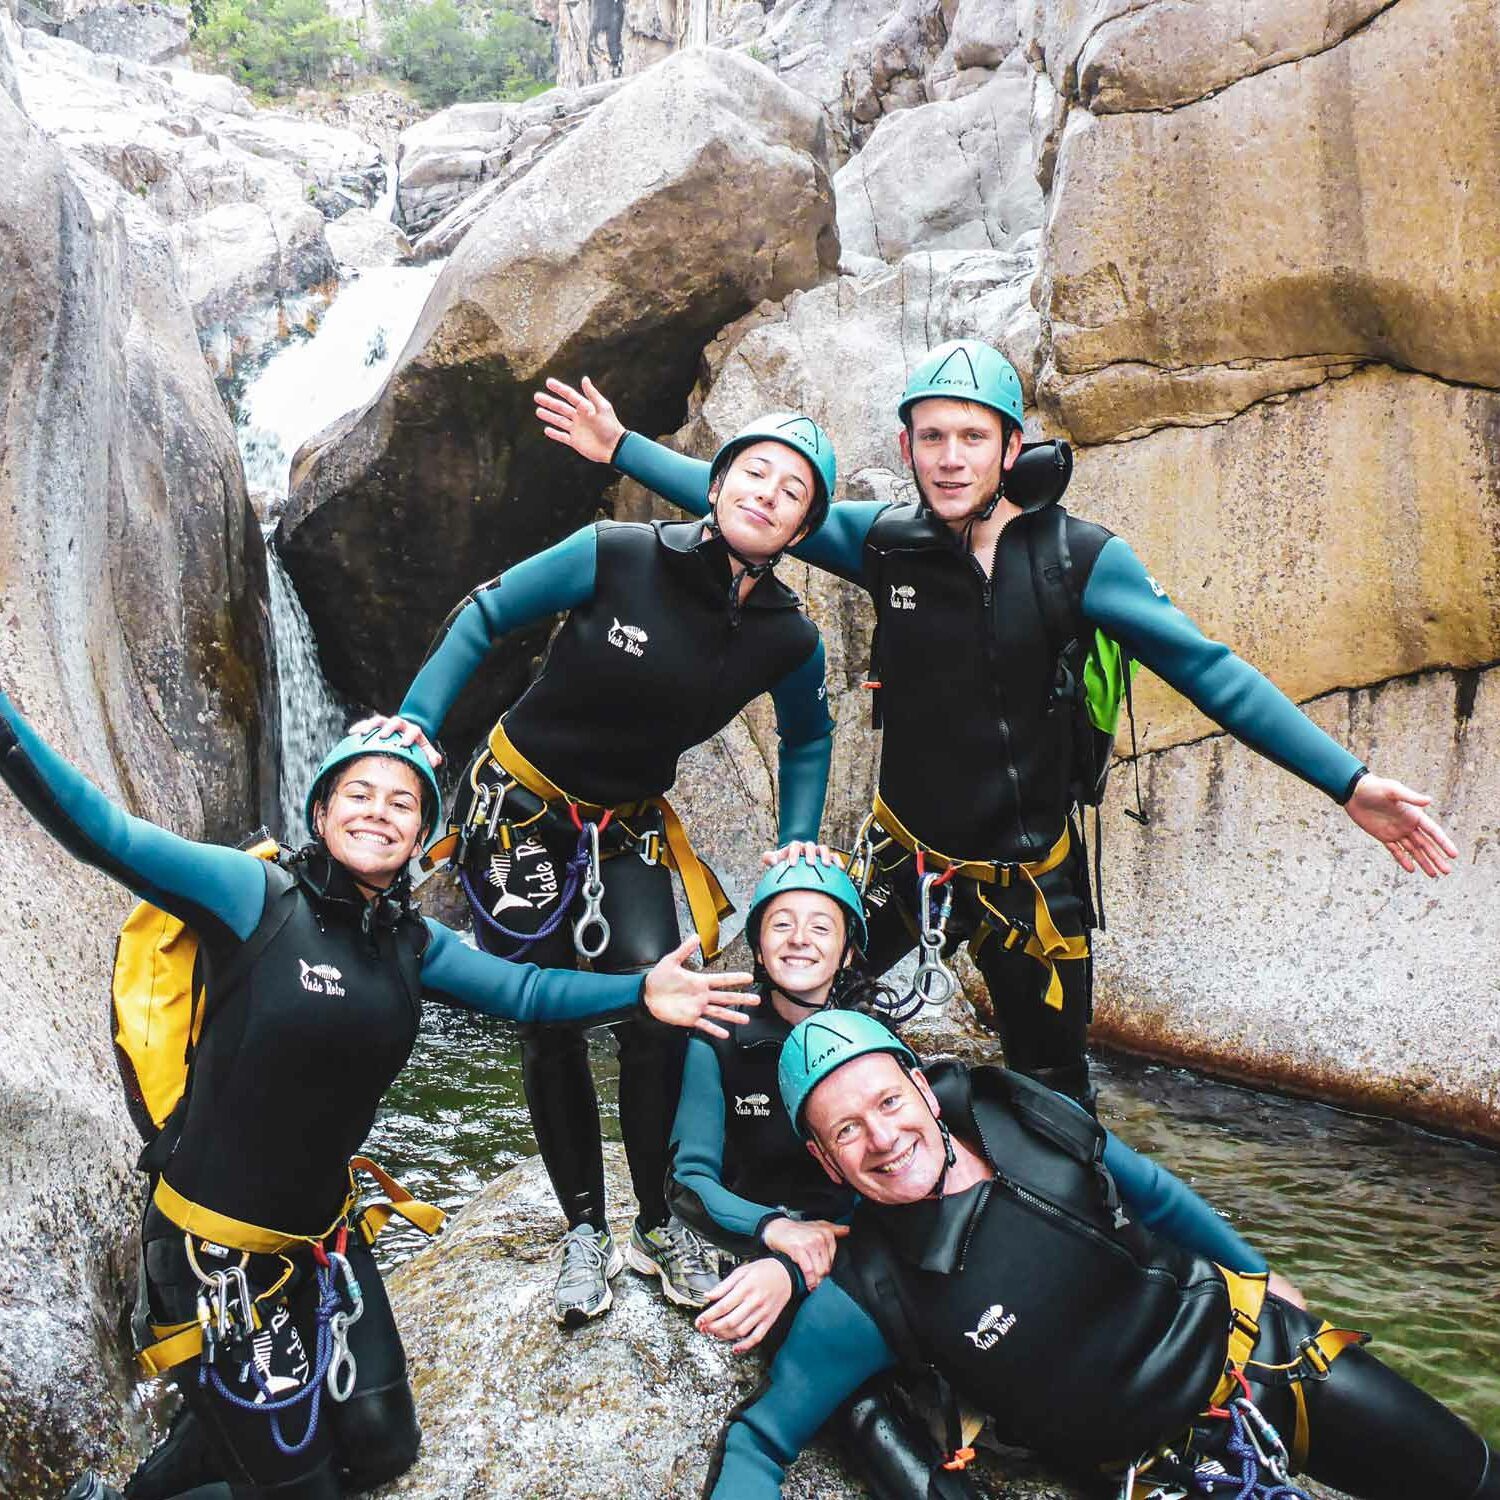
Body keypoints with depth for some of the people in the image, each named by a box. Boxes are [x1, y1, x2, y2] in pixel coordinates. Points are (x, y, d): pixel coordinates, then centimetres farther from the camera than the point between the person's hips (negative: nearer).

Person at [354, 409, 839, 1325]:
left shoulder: (787, 638, -11)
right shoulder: (616, 557, -20)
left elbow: (807, 736, 10)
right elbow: (485, 616, -8)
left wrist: (799, 843, 0)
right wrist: (417, 722, -15)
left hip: (628, 829, 2)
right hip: (521, 804, -2)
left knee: (656, 1005, -16)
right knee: (550, 1023, 2)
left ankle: (657, 1220, 6)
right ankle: (585, 1229, 19)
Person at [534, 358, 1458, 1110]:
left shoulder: (1081, 558, -16)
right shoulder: (883, 539, -7)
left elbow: (1211, 672, -16)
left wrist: (1350, 783, -22)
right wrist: (621, 448, 8)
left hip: (1027, 872, -2)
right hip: (904, 852, 3)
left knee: (1055, 1098, 8)